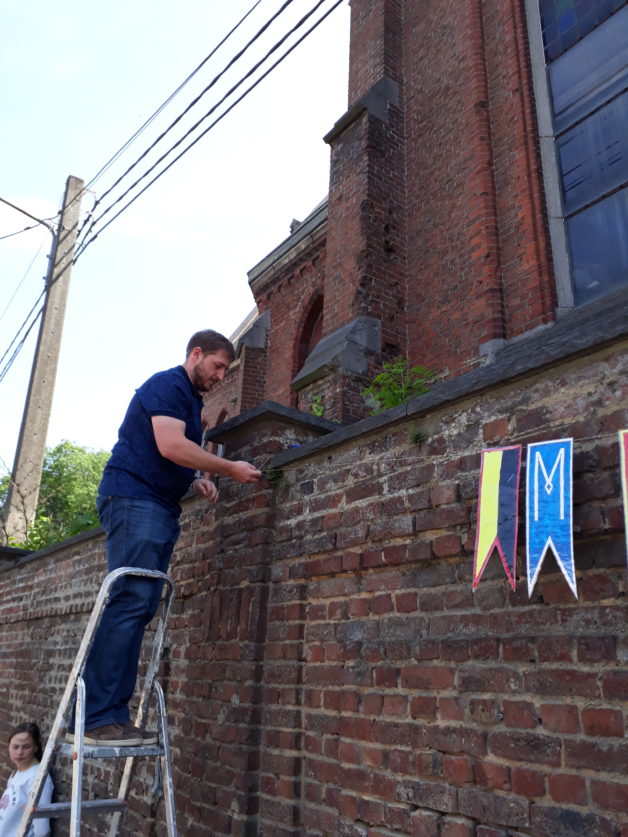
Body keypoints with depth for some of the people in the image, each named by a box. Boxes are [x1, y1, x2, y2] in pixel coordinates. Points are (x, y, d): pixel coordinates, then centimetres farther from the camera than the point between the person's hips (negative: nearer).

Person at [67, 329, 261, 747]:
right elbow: (170, 446, -20)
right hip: (134, 498, -10)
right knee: (130, 601, -16)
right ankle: (95, 718, -15)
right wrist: (229, 469, -13)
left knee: (140, 609, 3)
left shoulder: (190, 399, 25)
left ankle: (113, 714, 4)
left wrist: (196, 480, 12)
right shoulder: (168, 385, -6)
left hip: (160, 507, 10)